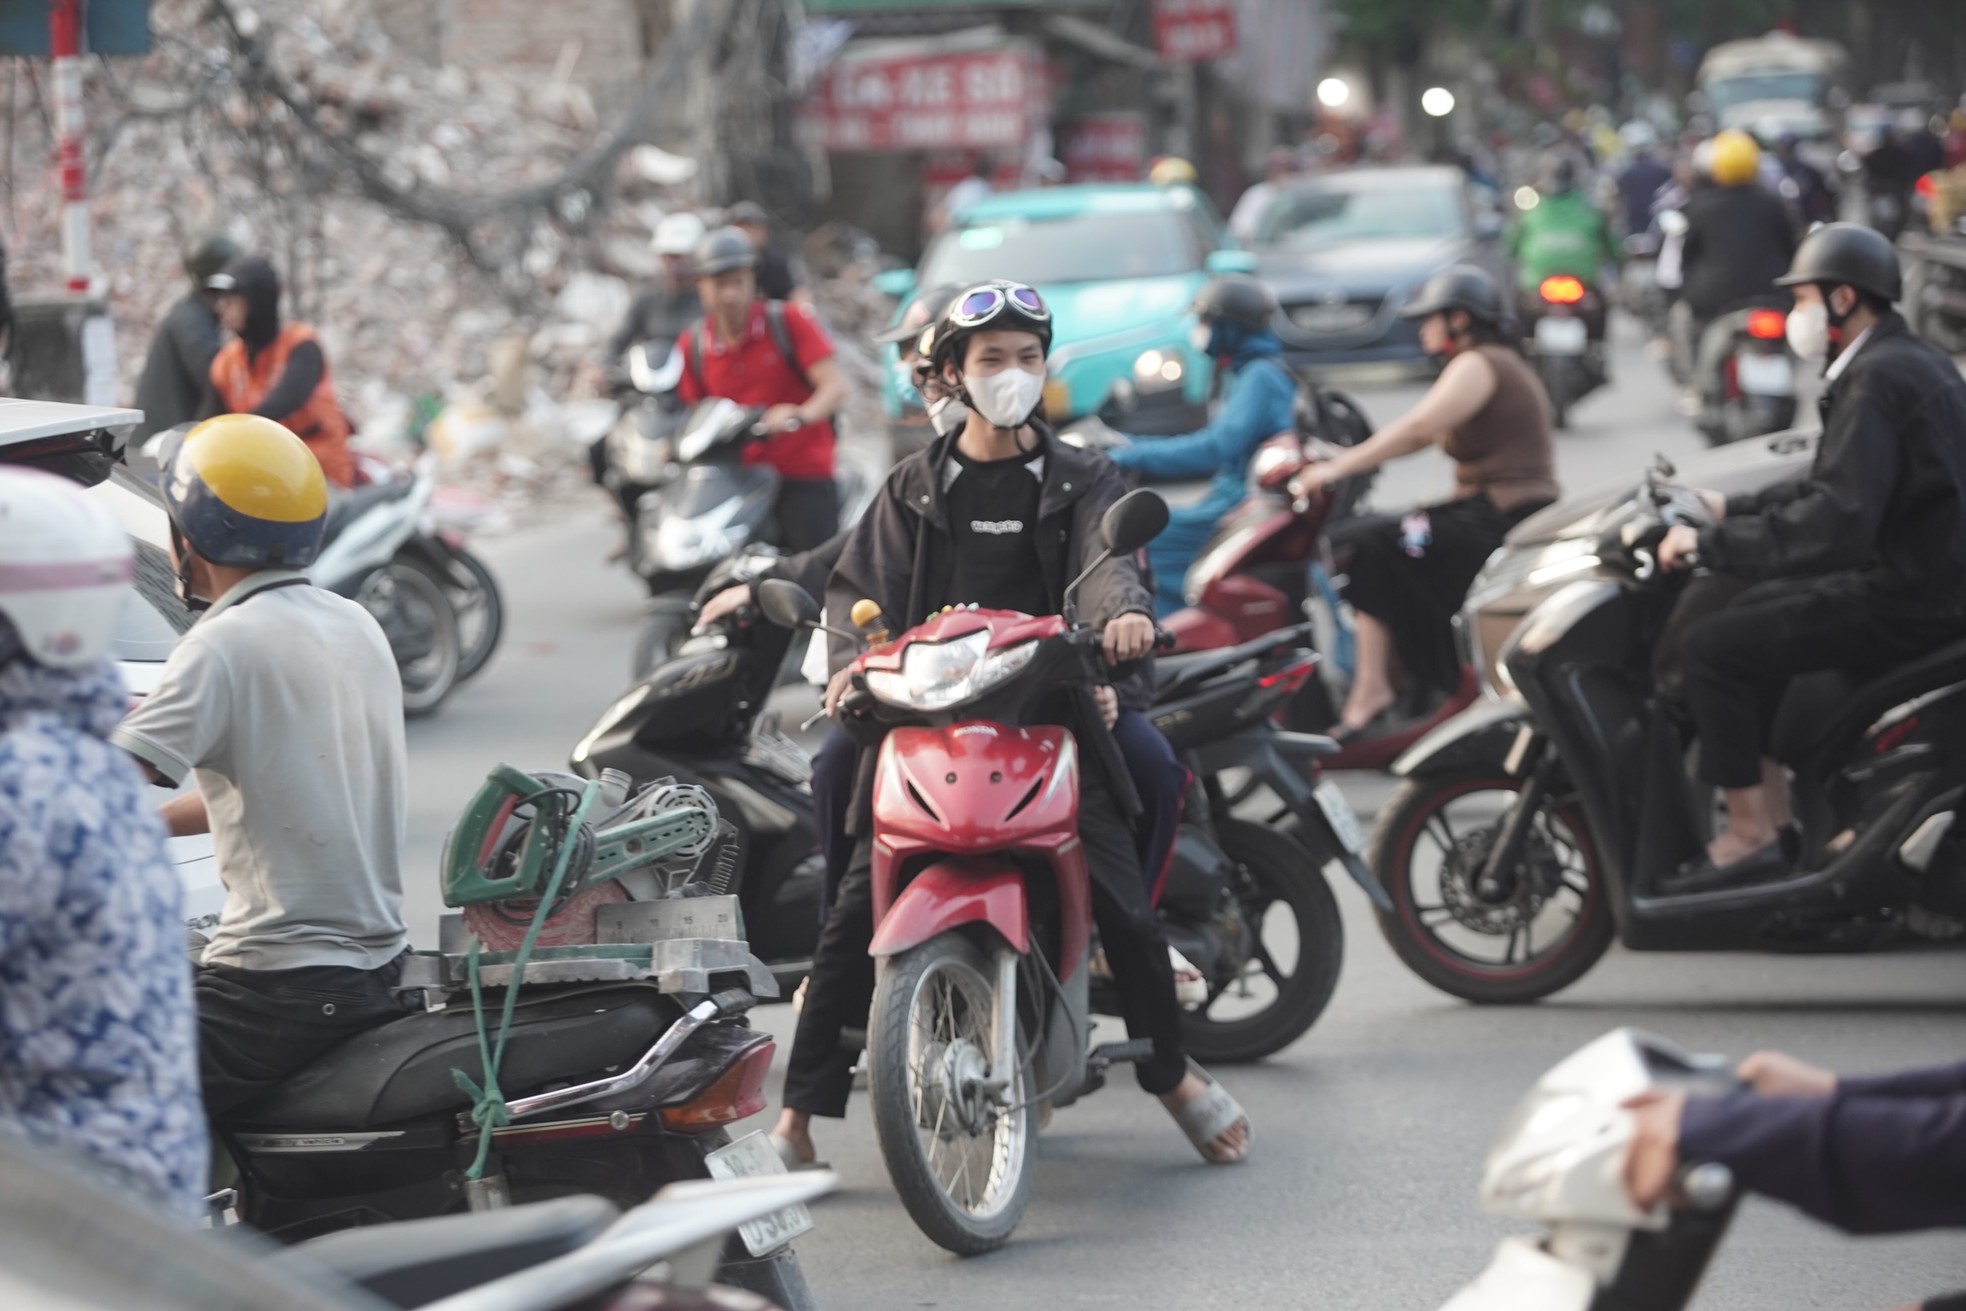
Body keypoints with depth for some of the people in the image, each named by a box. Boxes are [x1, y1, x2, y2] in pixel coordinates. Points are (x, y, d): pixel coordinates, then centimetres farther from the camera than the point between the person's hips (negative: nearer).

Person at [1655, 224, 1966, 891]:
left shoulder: (1877, 381, -19)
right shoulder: (1911, 358, 14)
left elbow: (1833, 524, -29)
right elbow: (1836, 488, 21)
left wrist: (1710, 544, -23)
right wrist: (1732, 510, 17)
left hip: (1905, 602, -11)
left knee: (1709, 645, -10)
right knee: (1734, 613, 20)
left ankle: (1749, 835, -5)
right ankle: (1774, 805, 19)